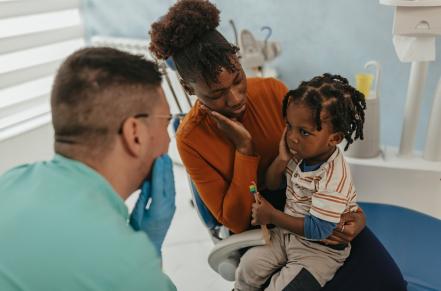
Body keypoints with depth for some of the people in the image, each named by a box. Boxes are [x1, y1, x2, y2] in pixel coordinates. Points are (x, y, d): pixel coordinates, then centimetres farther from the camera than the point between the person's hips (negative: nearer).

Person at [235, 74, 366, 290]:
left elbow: (318, 229, -28)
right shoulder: (299, 153, -10)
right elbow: (271, 185, 2)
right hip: (289, 232, 6)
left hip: (321, 249, -6)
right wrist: (281, 160, -18)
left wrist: (272, 216, -22)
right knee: (250, 263, -1)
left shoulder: (333, 178, -30)